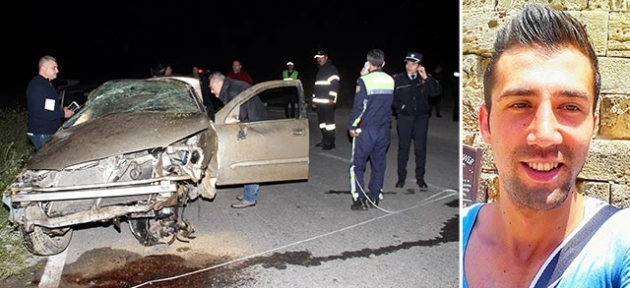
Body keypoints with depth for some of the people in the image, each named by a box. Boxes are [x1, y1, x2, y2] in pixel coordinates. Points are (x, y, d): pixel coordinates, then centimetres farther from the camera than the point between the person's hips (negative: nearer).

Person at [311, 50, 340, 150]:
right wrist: (314, 99, 23)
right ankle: (325, 140, 20)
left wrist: (332, 98, -20)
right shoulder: (319, 71, 23)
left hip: (328, 101, -9)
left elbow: (335, 84, -13)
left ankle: (331, 142, -6)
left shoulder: (332, 69, -5)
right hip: (319, 102, 9)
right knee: (321, 121, 11)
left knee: (329, 121, -9)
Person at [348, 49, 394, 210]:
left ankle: (359, 200, 0)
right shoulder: (390, 81, 3)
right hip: (384, 129, 5)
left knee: (357, 165, 4)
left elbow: (358, 106, -12)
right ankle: (375, 198, 19)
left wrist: (352, 126, -2)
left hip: (366, 130, -5)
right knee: (379, 164, 13)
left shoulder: (364, 81, -13)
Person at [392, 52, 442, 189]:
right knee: (403, 147, 6)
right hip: (404, 117, -1)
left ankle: (420, 177, 17)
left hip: (421, 117, 1)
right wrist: (399, 106, -9)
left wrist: (426, 77, -20)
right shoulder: (398, 79, -5)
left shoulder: (425, 79, 0)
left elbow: (437, 91, -13)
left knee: (420, 148, 4)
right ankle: (401, 177, 16)